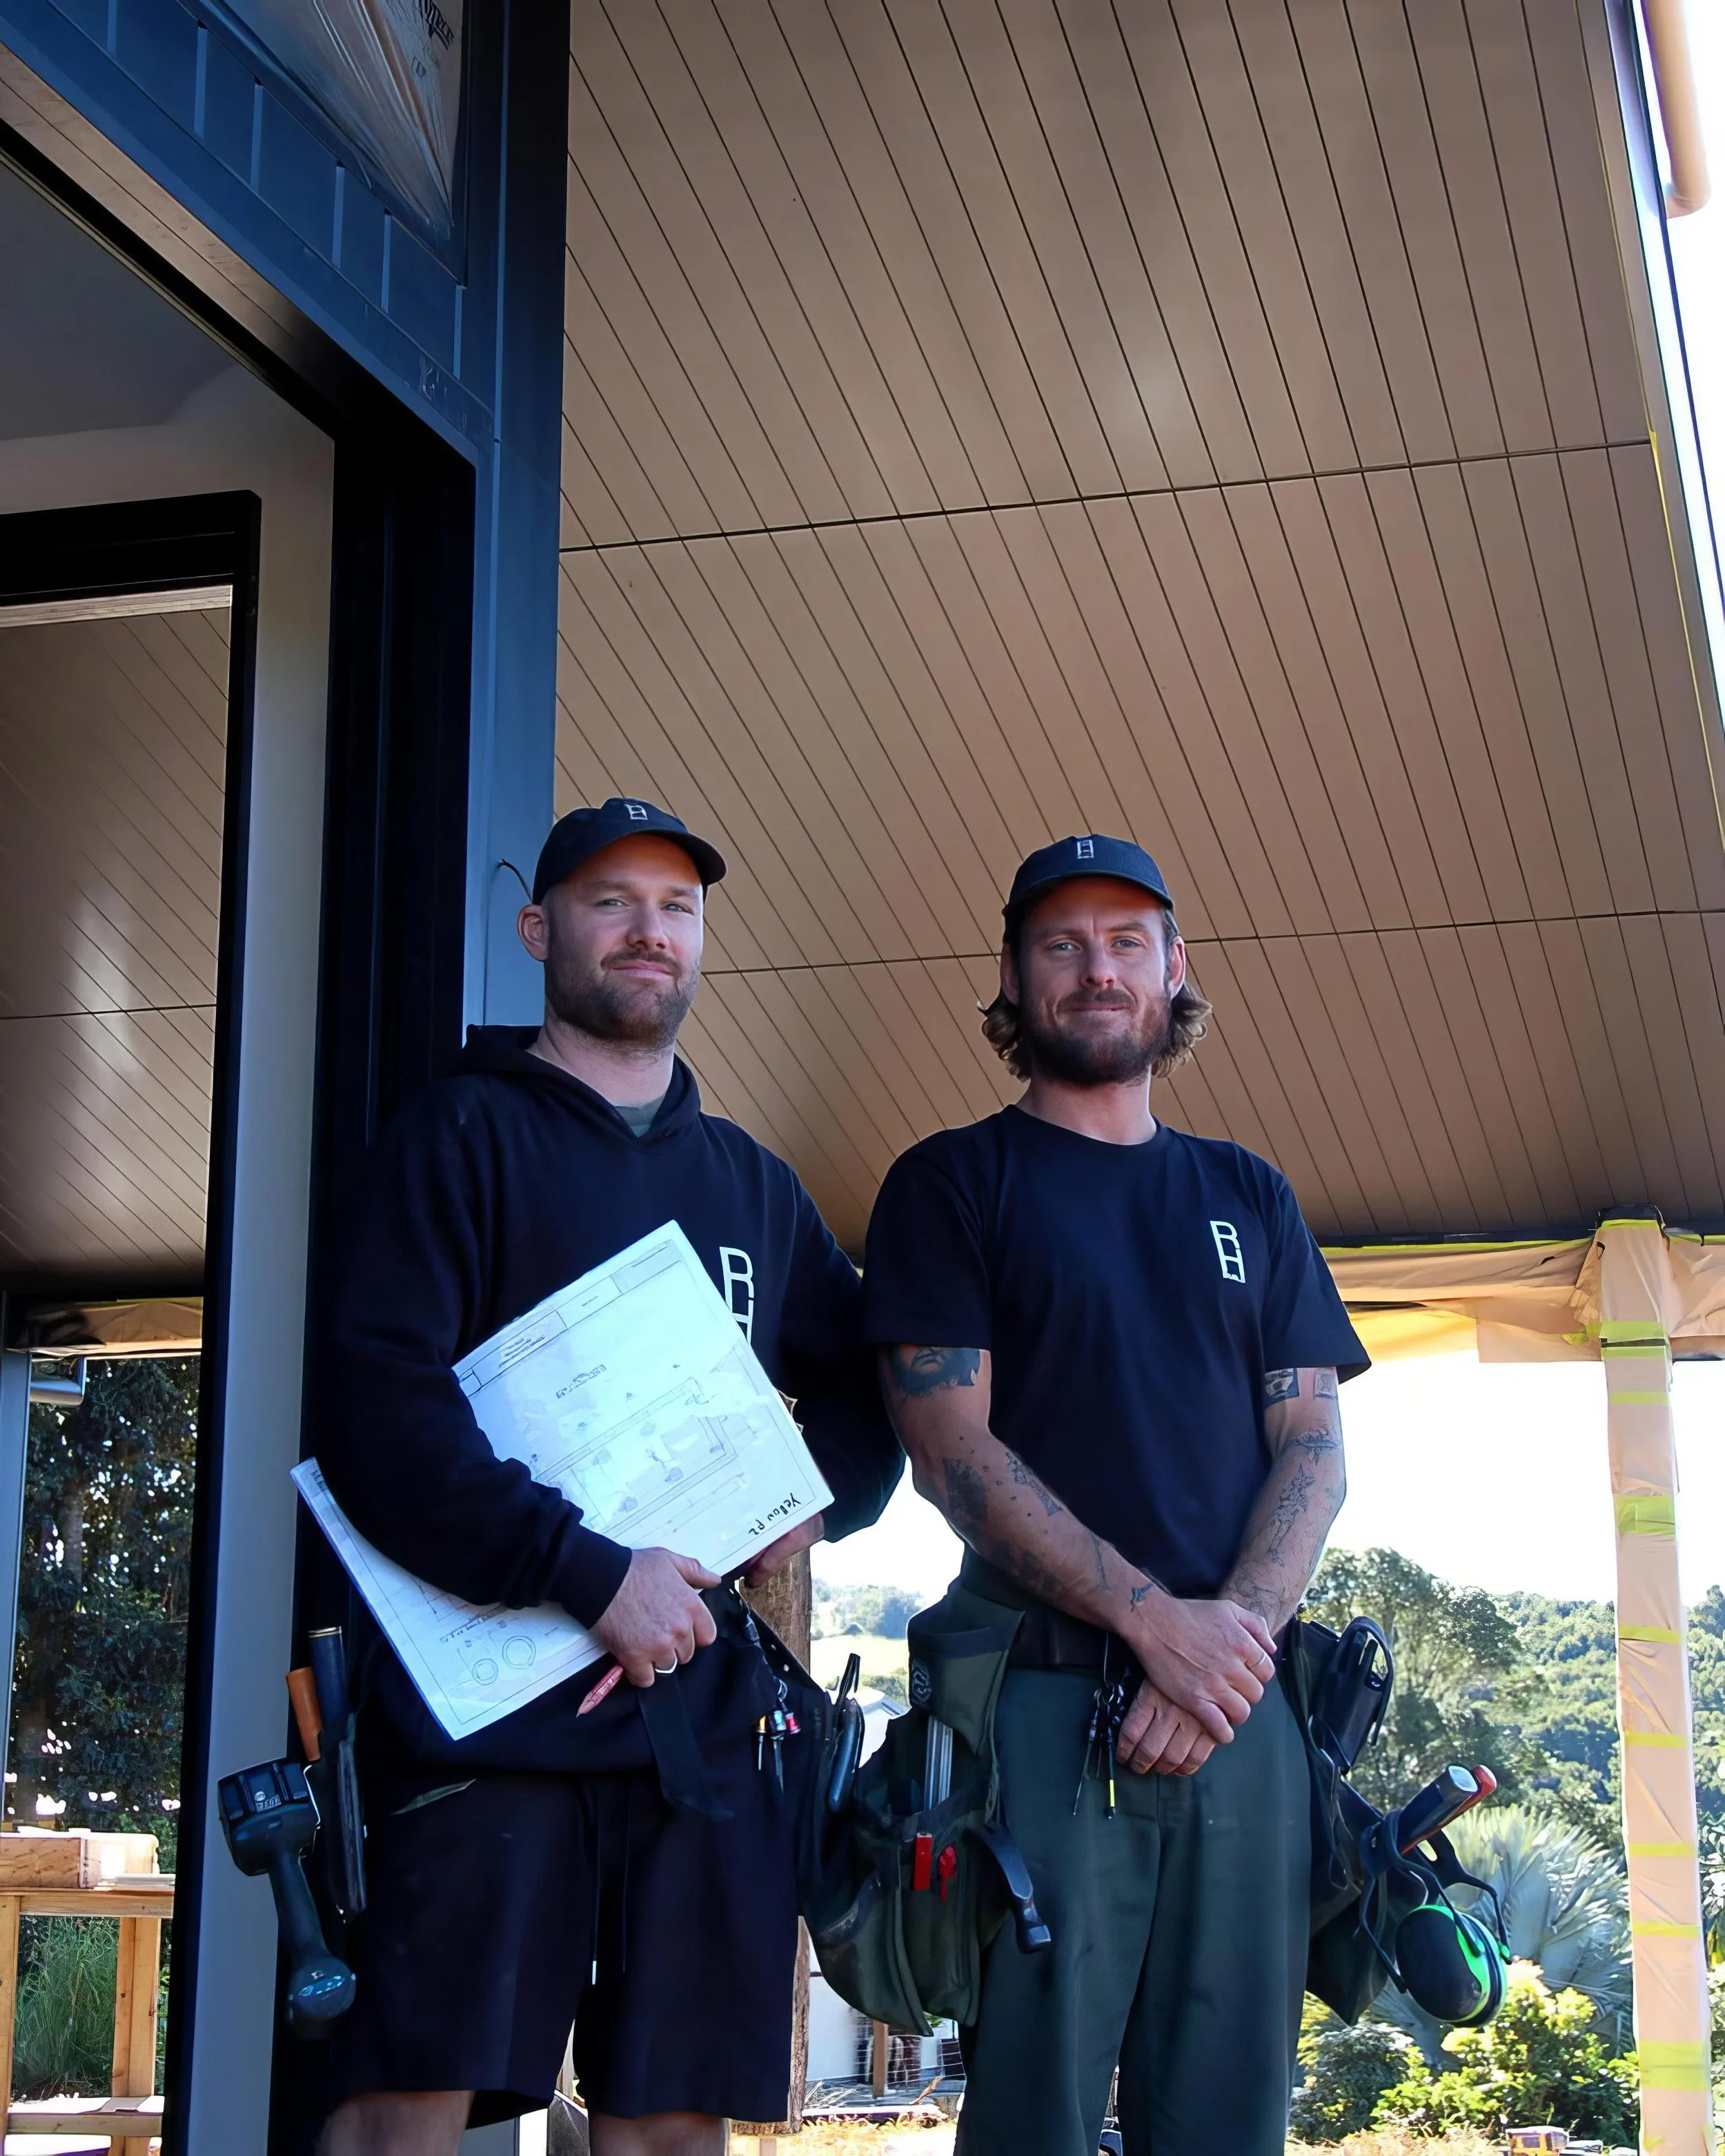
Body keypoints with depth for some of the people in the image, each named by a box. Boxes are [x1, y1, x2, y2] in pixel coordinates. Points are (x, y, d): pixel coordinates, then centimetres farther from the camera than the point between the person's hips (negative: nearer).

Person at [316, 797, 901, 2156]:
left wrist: (819, 1505, 5)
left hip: (700, 1710, 5)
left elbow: (864, 1382, 28)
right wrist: (592, 1573, -16)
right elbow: (386, 1415, -9)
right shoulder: (468, 1134, 4)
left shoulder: (751, 1184, 21)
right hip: (487, 1699, -5)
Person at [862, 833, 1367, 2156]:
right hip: (1045, 1701, -3)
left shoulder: (1250, 1199, 19)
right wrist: (1156, 1620, -13)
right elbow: (951, 1448, -4)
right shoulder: (952, 1185, 7)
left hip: (1243, 1709, 3)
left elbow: (1314, 1451, 11)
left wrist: (1234, 1634, -8)